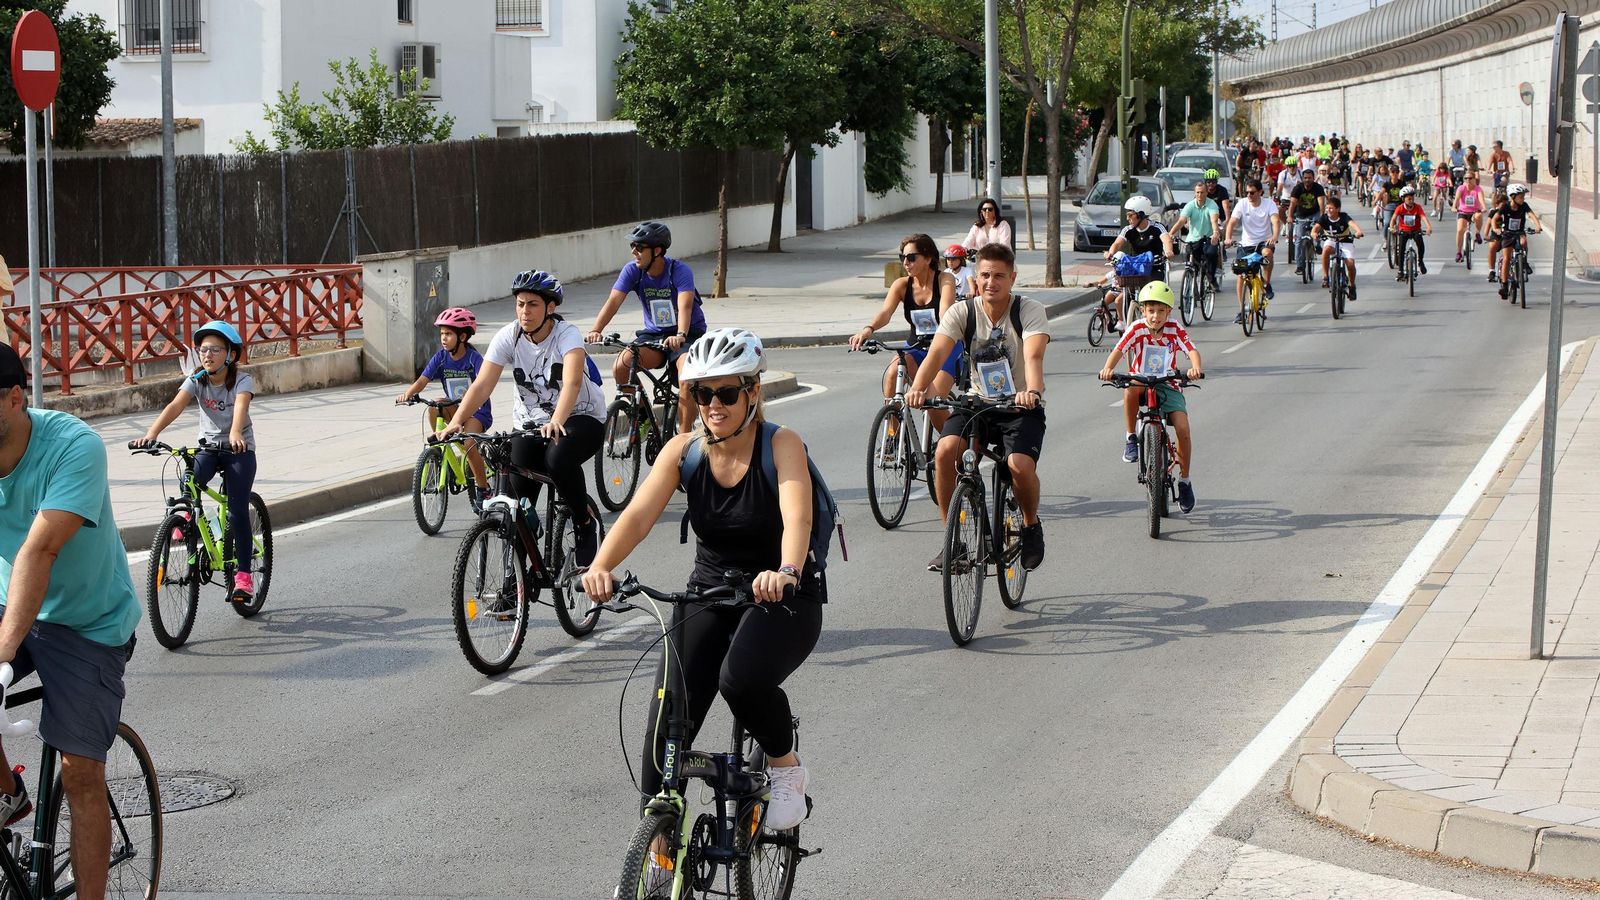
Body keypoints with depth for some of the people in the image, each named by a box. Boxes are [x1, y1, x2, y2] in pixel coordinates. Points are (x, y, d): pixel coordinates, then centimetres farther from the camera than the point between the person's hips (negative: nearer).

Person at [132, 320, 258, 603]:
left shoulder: (242, 380, -16)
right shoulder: (197, 380, -6)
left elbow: (240, 407, -36)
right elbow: (175, 406, -22)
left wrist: (235, 434, -58)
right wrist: (151, 434, -39)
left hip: (239, 450, -3)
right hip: (208, 447, 3)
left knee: (237, 511, -12)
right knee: (188, 482, -29)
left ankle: (243, 574, -6)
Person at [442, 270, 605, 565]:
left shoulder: (567, 335, -21)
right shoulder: (508, 337, -11)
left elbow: (572, 382, -38)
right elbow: (482, 384, -20)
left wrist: (556, 422, -56)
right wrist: (456, 422, -36)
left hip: (581, 417, -4)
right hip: (531, 422, 4)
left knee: (559, 459, -36)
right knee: (518, 500, -11)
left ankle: (584, 523, -10)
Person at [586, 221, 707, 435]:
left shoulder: (680, 271, -19)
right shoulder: (632, 270, -8)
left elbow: (685, 306, -34)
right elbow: (614, 301, -19)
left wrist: (680, 336, -53)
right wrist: (596, 330, -36)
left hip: (688, 334, -4)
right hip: (653, 334, 4)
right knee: (620, 366, -23)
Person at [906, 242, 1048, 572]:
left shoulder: (1030, 311, -12)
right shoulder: (962, 312, -6)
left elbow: (1033, 356, -29)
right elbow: (937, 352, -21)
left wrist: (1032, 392, -51)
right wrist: (918, 388, -41)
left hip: (1021, 408, -2)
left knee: (1019, 464, -30)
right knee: (945, 450, -26)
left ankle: (1031, 524, 4)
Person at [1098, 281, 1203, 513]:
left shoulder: (1175, 329, -5)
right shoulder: (1138, 329, -8)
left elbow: (1192, 350, -16)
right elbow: (1119, 349, -22)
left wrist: (1195, 367, -40)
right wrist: (1108, 368, -43)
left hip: (1167, 386, 1)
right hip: (1141, 382, -1)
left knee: (1182, 428, -17)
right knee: (1130, 389, -38)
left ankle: (1184, 480, 3)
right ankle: (1131, 439, -17)